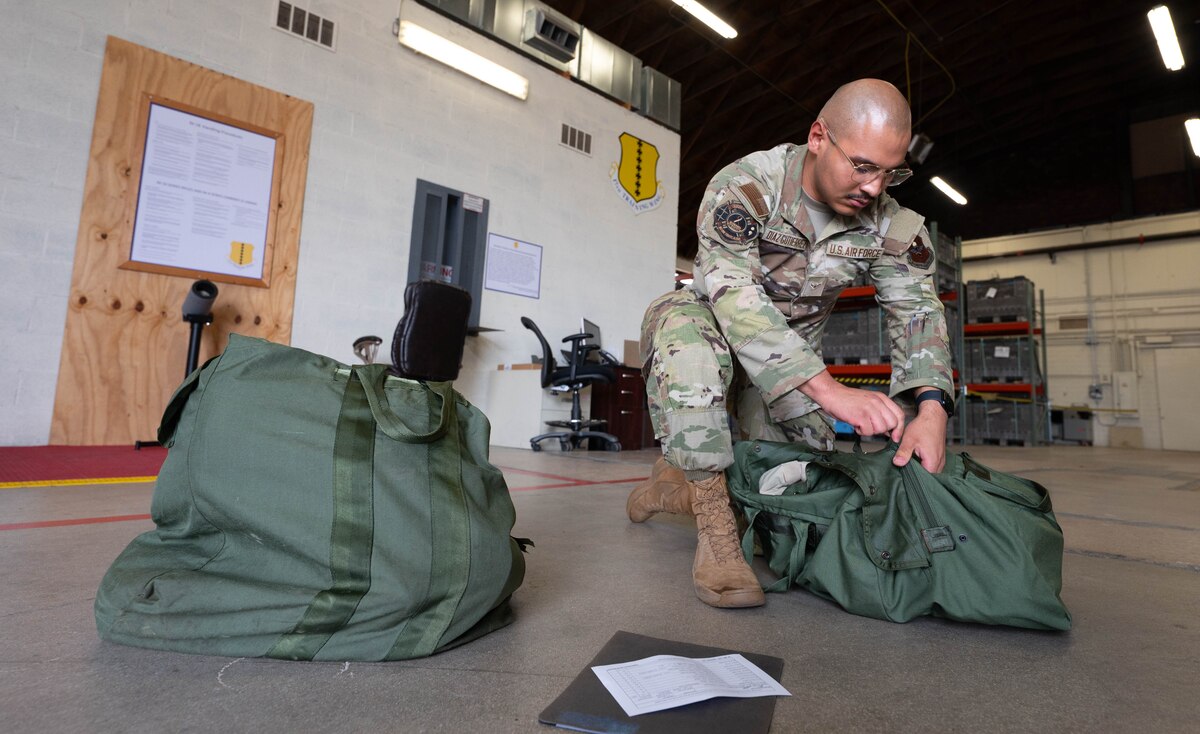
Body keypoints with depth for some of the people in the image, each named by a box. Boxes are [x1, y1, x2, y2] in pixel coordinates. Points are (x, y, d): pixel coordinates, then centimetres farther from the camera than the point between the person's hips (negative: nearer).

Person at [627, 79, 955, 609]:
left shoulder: (888, 223, -9)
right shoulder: (744, 187, -26)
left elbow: (917, 310, -10)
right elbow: (734, 296, -38)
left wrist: (931, 406, -31)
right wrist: (830, 391, -48)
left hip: (796, 357, 5)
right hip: (714, 329, -4)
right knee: (684, 324, -39)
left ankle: (679, 481, 21)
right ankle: (714, 524, -31)